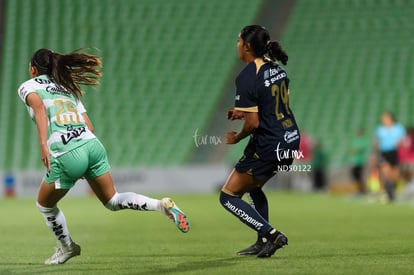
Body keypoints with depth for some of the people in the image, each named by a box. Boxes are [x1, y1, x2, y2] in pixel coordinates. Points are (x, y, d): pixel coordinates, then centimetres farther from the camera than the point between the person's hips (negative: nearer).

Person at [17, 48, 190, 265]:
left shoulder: (28, 86, 11)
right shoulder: (68, 88, 28)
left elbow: (38, 104, -13)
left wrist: (43, 143, -20)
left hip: (66, 155, -6)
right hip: (92, 144, 6)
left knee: (45, 205, 21)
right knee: (112, 201, 18)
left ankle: (67, 247, 33)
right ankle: (162, 205, -2)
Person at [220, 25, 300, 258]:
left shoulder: (247, 77, -19)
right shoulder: (276, 67, 7)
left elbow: (253, 123, -22)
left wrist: (235, 138, -3)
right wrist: (244, 112, 16)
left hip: (268, 147, -9)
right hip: (291, 140, 9)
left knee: (229, 197, 3)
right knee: (252, 186, 29)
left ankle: (271, 234, -6)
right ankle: (263, 242, 27)